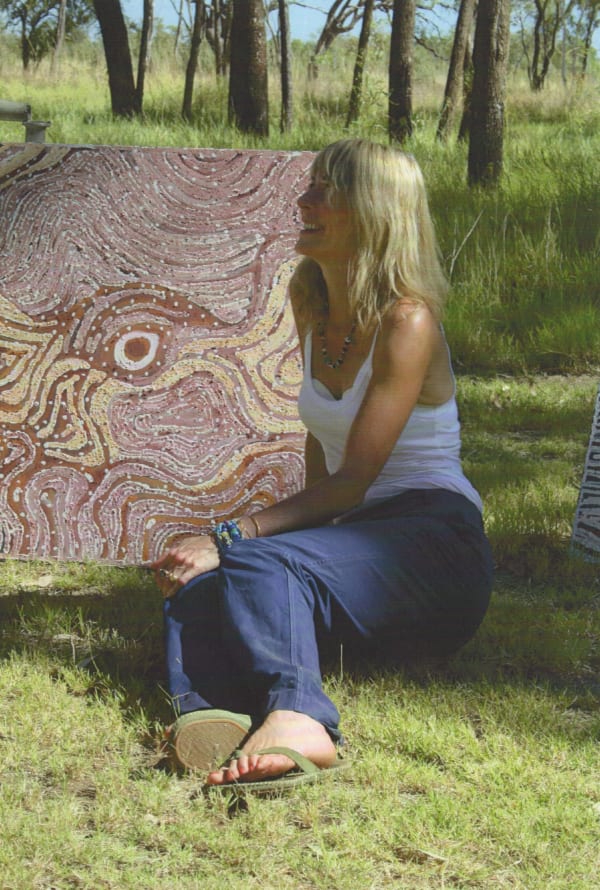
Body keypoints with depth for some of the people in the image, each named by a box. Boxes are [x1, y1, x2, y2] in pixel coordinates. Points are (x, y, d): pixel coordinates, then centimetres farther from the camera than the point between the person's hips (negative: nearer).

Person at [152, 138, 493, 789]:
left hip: (435, 545, -7)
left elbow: (354, 482, -16)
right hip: (352, 534, 7)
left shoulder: (407, 321, -13)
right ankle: (209, 710, -52)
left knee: (261, 563, -33)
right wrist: (303, 526, 12)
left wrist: (230, 538, -21)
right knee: (197, 580, -23)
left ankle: (293, 715, -55)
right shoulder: (308, 299, 12)